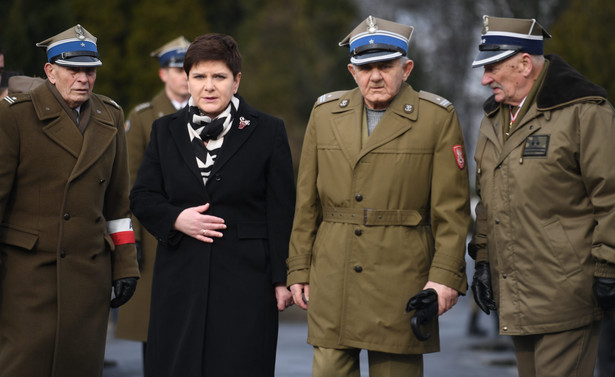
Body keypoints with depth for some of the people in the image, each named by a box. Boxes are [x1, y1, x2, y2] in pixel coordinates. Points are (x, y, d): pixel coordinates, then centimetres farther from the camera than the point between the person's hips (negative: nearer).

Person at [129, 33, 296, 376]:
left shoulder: (268, 132, 2)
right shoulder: (166, 130, 11)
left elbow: (282, 213, -1)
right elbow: (142, 197, 11)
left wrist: (282, 279, -5)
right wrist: (176, 219, -10)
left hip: (245, 281, -3)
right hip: (181, 280, 3)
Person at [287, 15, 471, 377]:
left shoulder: (438, 117, -1)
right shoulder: (325, 113, 10)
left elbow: (452, 209, -4)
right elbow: (307, 202, 12)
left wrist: (446, 276, -11)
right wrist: (299, 269, 8)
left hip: (401, 279, -3)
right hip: (332, 281, 3)